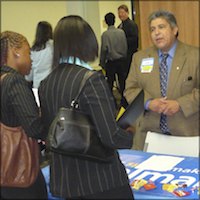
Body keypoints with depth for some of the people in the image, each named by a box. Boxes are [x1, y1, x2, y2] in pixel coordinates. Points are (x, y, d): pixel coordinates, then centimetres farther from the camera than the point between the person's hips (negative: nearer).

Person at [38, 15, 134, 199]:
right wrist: (131, 136, -3)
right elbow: (111, 137, -22)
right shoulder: (92, 79, -19)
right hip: (102, 181, -6)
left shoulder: (46, 84, 0)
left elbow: (48, 131, 10)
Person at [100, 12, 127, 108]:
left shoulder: (105, 34, -12)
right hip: (121, 60, 3)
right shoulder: (121, 32, -3)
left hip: (111, 61, -3)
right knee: (122, 81, 10)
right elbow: (125, 46, 2)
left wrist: (102, 63, -1)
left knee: (110, 82, 5)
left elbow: (103, 49, -11)